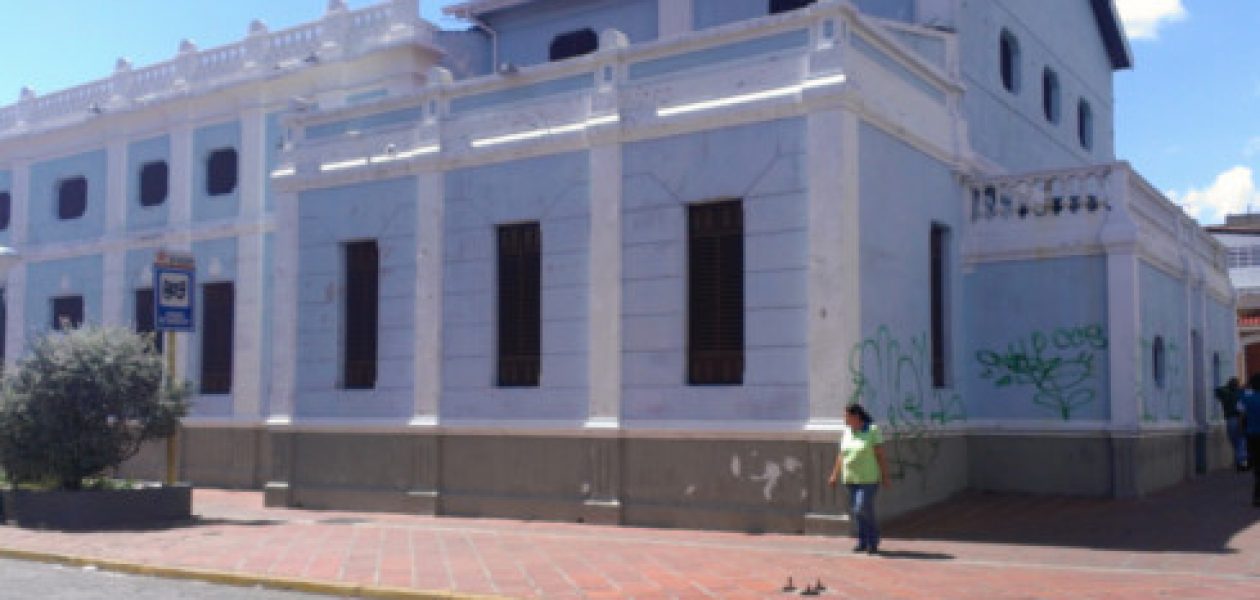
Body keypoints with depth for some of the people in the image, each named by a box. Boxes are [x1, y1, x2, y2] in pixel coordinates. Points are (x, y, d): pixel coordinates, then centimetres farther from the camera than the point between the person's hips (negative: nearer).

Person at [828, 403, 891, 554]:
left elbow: (880, 455, -8)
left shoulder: (872, 431, -8)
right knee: (856, 512, 7)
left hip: (869, 479, -6)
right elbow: (841, 456, 13)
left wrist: (885, 477, -9)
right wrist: (835, 475, 11)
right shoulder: (847, 432, 8)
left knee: (863, 510, -12)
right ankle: (863, 542, 18)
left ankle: (873, 542, 6)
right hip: (851, 479, 6)